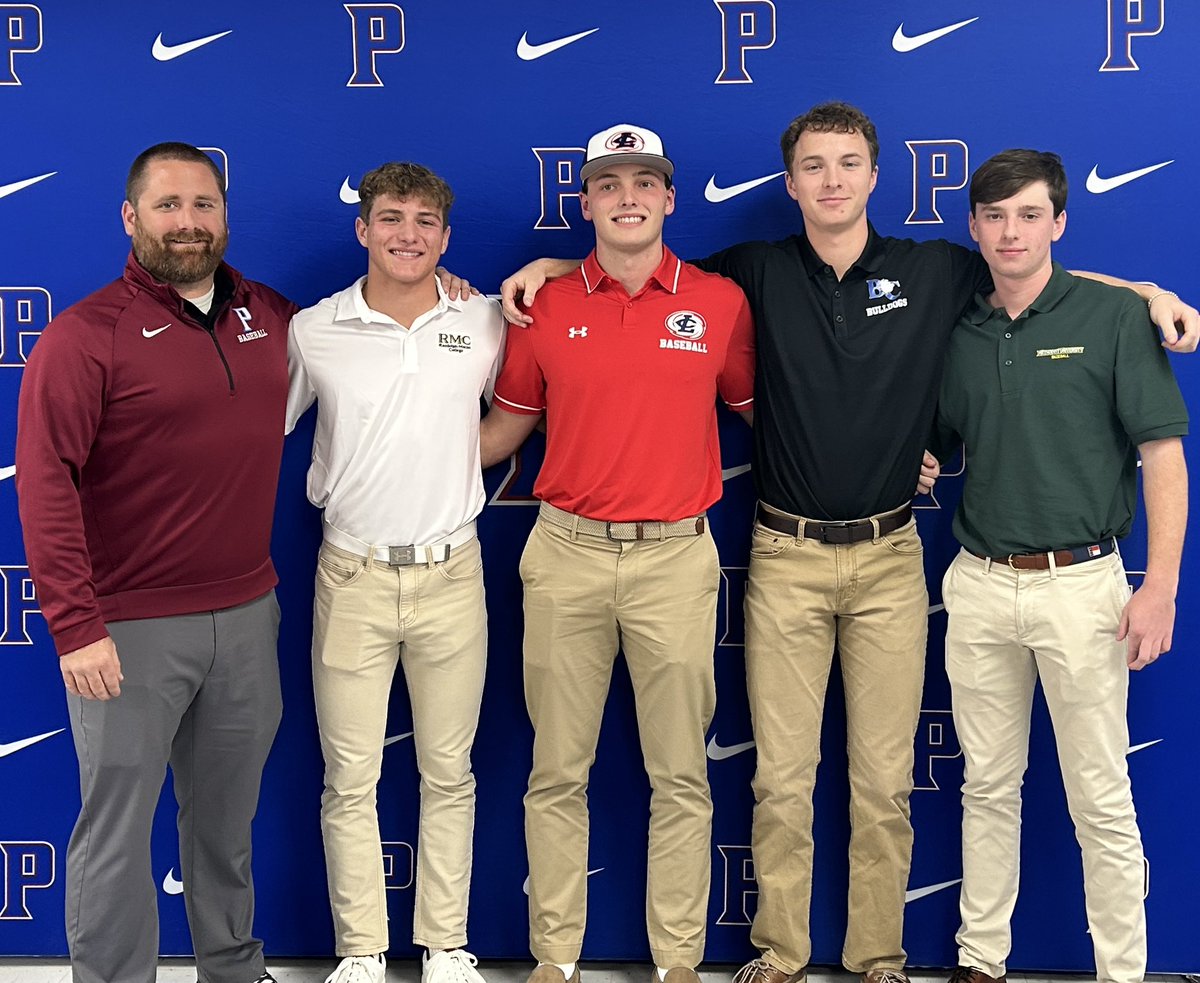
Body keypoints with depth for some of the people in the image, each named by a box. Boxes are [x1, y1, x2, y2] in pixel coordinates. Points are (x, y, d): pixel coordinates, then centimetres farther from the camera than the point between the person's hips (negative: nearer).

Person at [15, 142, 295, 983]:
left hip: (247, 616, 5)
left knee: (228, 817, 18)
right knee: (118, 826, 3)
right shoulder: (87, 335, -9)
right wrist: (75, 624, -21)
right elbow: (45, 483, -15)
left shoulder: (272, 317, 7)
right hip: (131, 629, -5)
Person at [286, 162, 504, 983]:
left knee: (449, 775, 9)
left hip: (451, 575, 1)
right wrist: (348, 485, 1)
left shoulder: (485, 324, 2)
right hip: (353, 576, -1)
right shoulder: (313, 332, -1)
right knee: (351, 781, 4)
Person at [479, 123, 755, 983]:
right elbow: (502, 431, 14)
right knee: (558, 772, 7)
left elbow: (756, 410, 14)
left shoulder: (720, 303, 3)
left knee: (680, 775, 6)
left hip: (676, 558, -1)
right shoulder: (546, 307, 5)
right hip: (565, 556, 1)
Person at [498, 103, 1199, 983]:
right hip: (785, 557, 0)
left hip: (890, 556, 0)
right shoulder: (759, 273, 2)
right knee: (782, 776, 4)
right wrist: (549, 264, 0)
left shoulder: (935, 271, 2)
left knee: (884, 779, 6)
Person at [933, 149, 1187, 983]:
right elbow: (938, 447, 22)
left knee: (1101, 802, 2)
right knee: (988, 788, 13)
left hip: (1079, 584, -4)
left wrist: (1161, 585, -14)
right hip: (978, 585, 4)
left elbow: (1164, 453, -7)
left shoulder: (1113, 316, -4)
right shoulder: (961, 336, 9)